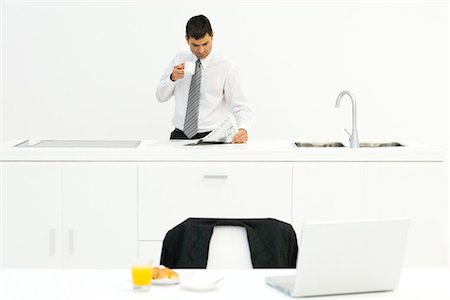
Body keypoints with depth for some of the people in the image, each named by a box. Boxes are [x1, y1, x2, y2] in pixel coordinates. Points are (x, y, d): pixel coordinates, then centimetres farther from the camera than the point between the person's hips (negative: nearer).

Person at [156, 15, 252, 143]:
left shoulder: (227, 68, -4)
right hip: (179, 136, 3)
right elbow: (161, 96, 13)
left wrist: (243, 129, -27)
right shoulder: (179, 60, 8)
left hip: (210, 138, -3)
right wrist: (172, 78, -8)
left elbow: (241, 107, -6)